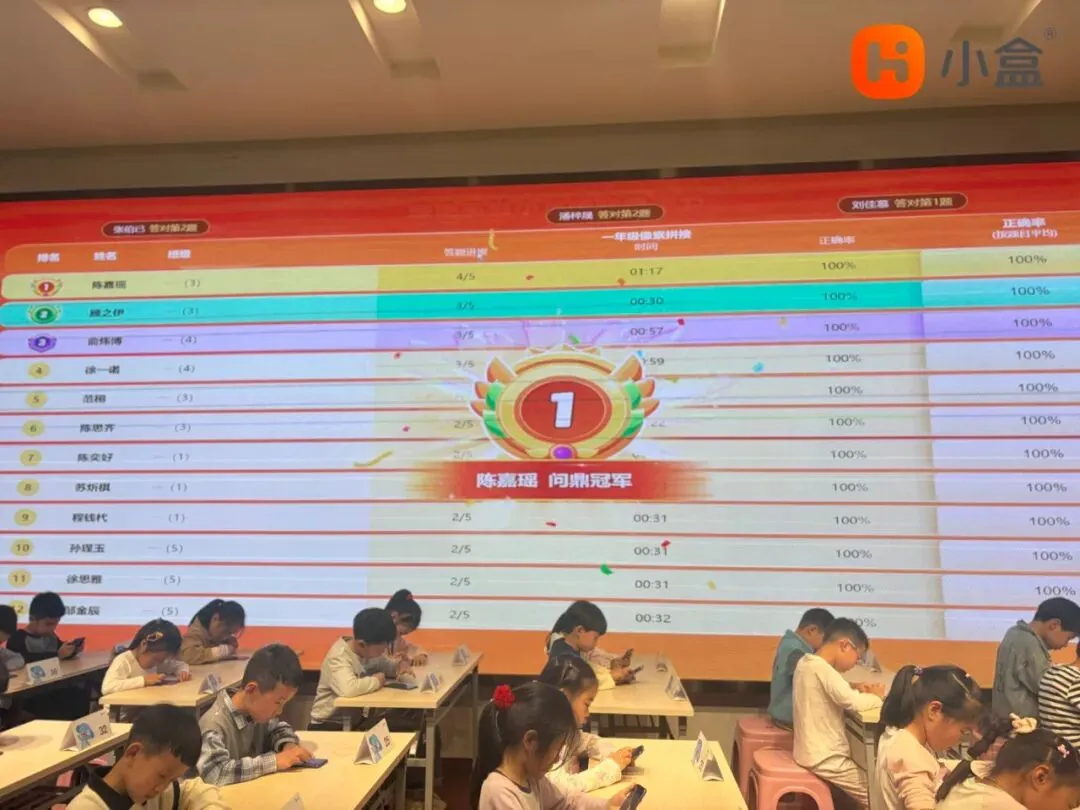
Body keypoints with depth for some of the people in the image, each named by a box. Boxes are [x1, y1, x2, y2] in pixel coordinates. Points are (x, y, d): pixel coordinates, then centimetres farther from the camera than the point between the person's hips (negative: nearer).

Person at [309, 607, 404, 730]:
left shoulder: (369, 650, -3)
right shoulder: (339, 657, -26)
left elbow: (387, 666, 14)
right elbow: (348, 689, -44)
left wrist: (399, 665, -8)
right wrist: (376, 680, -26)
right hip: (329, 724, -7)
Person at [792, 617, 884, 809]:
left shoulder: (806, 662, 6)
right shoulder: (821, 668, -24)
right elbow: (853, 702, -29)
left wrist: (857, 690, 2)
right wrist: (875, 696, -9)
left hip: (813, 751, 9)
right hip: (824, 758, -9)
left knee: (865, 769, 19)